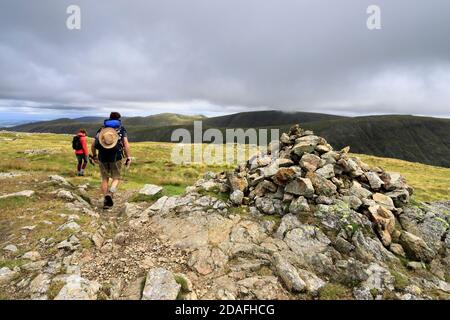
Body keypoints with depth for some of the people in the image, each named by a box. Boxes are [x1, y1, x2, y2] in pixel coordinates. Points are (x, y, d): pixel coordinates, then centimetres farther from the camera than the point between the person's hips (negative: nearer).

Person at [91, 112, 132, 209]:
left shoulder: (101, 129, 17)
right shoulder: (122, 129, 8)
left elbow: (93, 145, 13)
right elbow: (126, 144, -7)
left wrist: (94, 156, 27)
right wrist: (128, 158, -7)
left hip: (102, 158, 3)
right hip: (116, 157, -2)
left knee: (105, 179, 15)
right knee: (116, 178, 11)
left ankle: (106, 201, 13)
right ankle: (110, 193, -16)